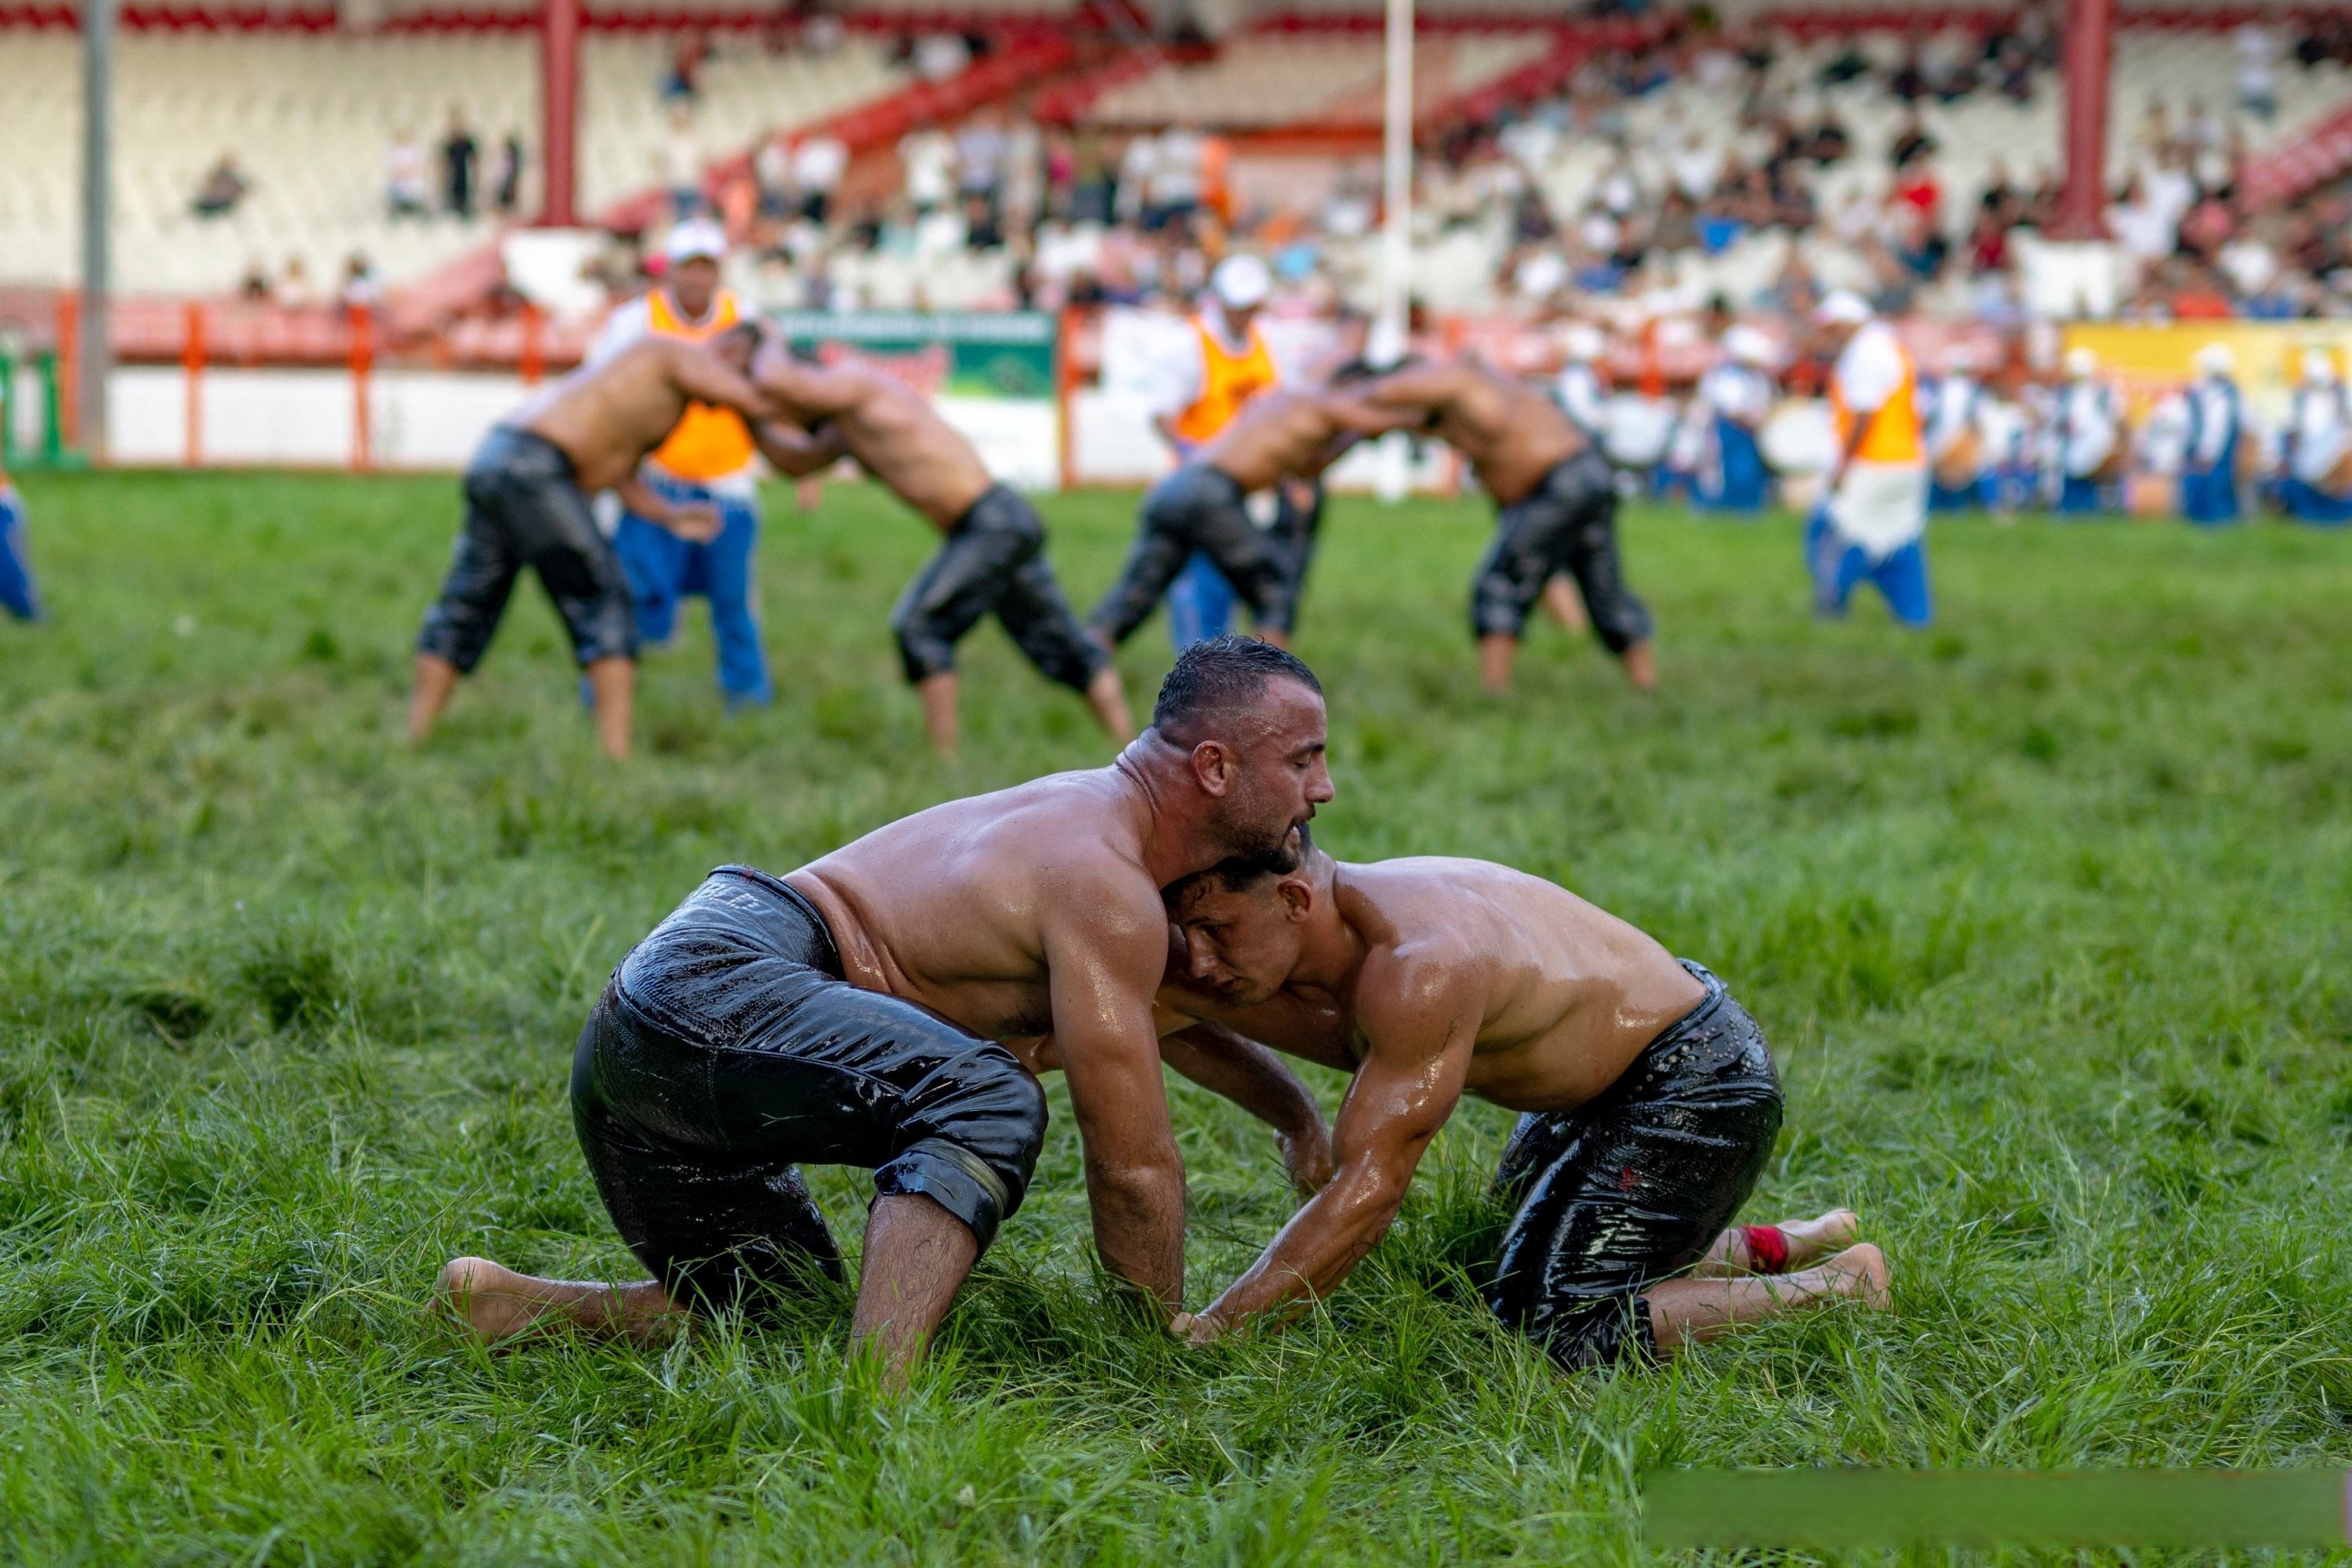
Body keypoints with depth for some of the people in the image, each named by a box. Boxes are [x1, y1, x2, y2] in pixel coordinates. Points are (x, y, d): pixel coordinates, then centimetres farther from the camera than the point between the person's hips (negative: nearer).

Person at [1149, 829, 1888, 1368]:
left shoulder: (1417, 969, -35)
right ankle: (1777, 1249, 29)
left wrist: (1210, 1330, -34)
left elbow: (1368, 1190, -34)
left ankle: (1838, 1287, -1)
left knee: (1554, 1328, -16)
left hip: (1698, 1084, -10)